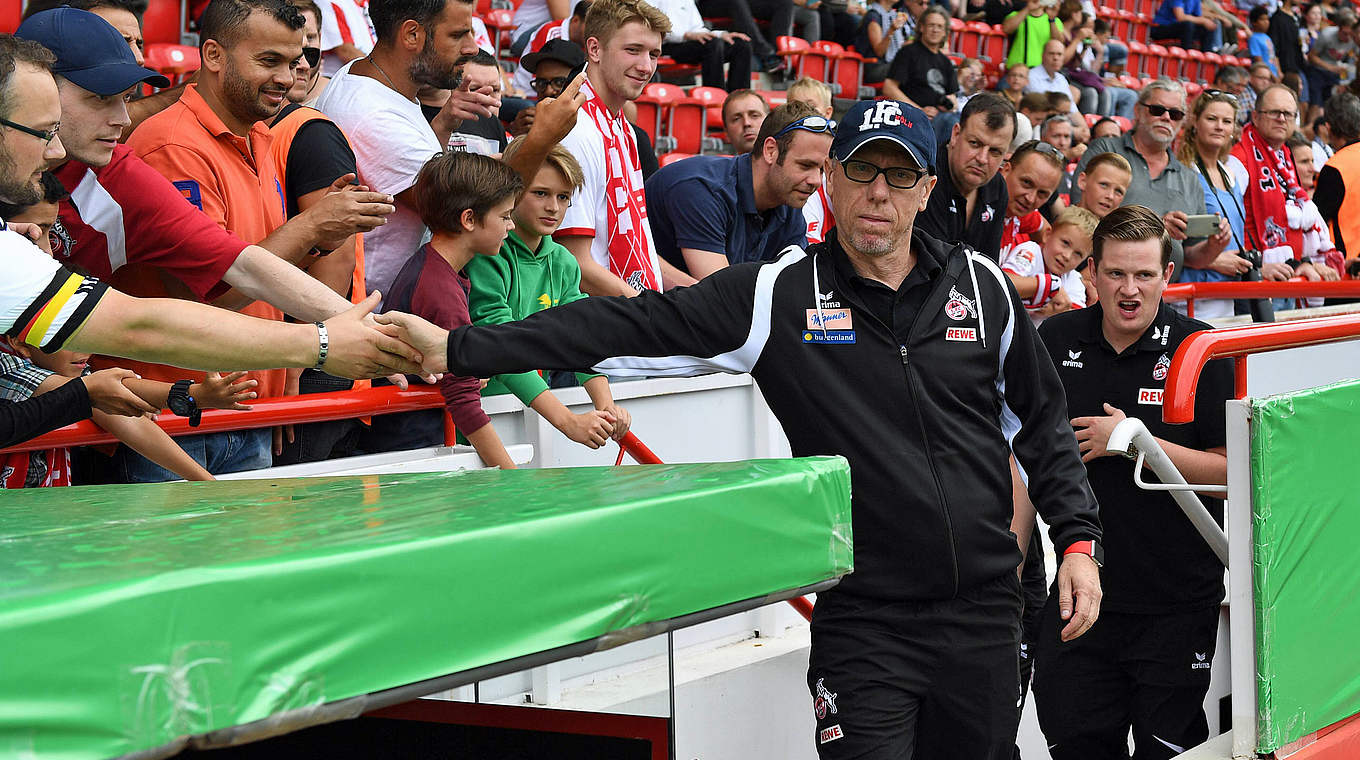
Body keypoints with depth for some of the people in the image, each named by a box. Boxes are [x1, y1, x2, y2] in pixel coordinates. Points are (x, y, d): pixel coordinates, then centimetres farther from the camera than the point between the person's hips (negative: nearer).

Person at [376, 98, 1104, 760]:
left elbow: (1041, 424, 16)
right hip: (864, 622, -3)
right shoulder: (776, 296, -4)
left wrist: (1077, 539, 7)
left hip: (984, 608, 3)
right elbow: (628, 326, -9)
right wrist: (461, 349, -15)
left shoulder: (983, 287, 5)